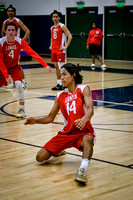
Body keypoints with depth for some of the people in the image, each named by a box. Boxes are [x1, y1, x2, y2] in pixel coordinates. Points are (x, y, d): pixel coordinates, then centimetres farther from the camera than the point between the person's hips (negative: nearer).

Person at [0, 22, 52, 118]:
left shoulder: (20, 42, -17)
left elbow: (33, 53, -17)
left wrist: (45, 65, -24)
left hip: (15, 67, -1)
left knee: (19, 85, -22)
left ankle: (22, 109, -11)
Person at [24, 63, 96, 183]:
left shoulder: (83, 89, -3)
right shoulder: (60, 95, 11)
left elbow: (90, 110, -19)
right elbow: (50, 118, 16)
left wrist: (84, 119, -42)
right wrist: (35, 121, -2)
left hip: (83, 131, -5)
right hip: (67, 133, 5)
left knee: (88, 139, -42)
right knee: (40, 157, -5)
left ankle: (82, 169, -54)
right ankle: (59, 150, 26)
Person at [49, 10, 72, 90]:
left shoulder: (62, 26, -7)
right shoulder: (52, 28, 15)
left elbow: (70, 36, -14)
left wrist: (66, 46, -18)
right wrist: (51, 45, 17)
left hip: (60, 50, -8)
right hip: (54, 50, 8)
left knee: (61, 67, -10)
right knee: (56, 67, 9)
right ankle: (59, 83, 15)